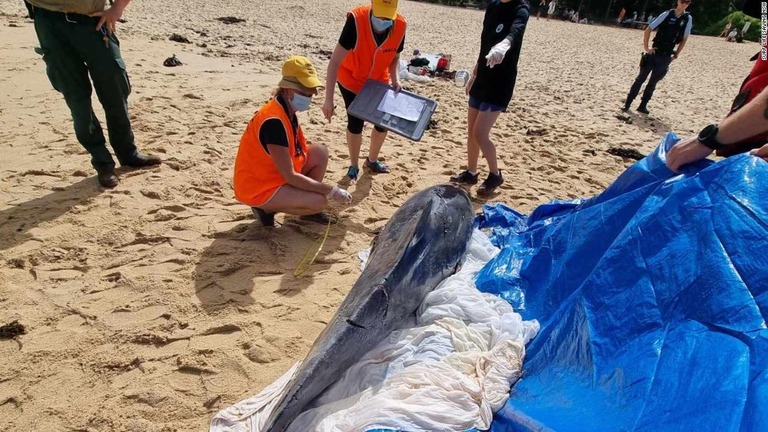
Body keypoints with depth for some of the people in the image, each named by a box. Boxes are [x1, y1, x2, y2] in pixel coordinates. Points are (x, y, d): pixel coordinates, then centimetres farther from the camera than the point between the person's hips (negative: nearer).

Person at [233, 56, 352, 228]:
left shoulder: (287, 111, 0)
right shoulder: (274, 121, -29)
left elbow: (299, 151, 8)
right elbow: (290, 176, -28)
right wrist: (331, 190, -21)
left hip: (273, 174, 9)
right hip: (257, 187, -9)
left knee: (320, 153, 0)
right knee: (319, 201, -21)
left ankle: (308, 209, 11)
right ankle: (267, 207, -1)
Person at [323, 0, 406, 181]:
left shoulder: (400, 25, -22)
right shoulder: (356, 20, -34)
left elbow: (395, 55, -1)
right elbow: (335, 61, -34)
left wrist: (394, 78, -20)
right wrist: (329, 99, -38)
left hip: (379, 81, 4)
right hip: (351, 79, -4)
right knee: (355, 123, -3)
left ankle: (372, 160, 32)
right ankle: (354, 166, 21)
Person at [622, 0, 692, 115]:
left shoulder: (688, 19, 2)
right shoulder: (667, 14, -5)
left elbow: (684, 39, 9)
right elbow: (647, 30, -4)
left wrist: (676, 55, 4)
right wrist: (646, 48, -9)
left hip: (666, 57, 2)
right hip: (654, 53, -2)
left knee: (653, 82, 8)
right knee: (641, 78, 1)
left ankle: (643, 106, 15)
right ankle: (627, 103, 5)